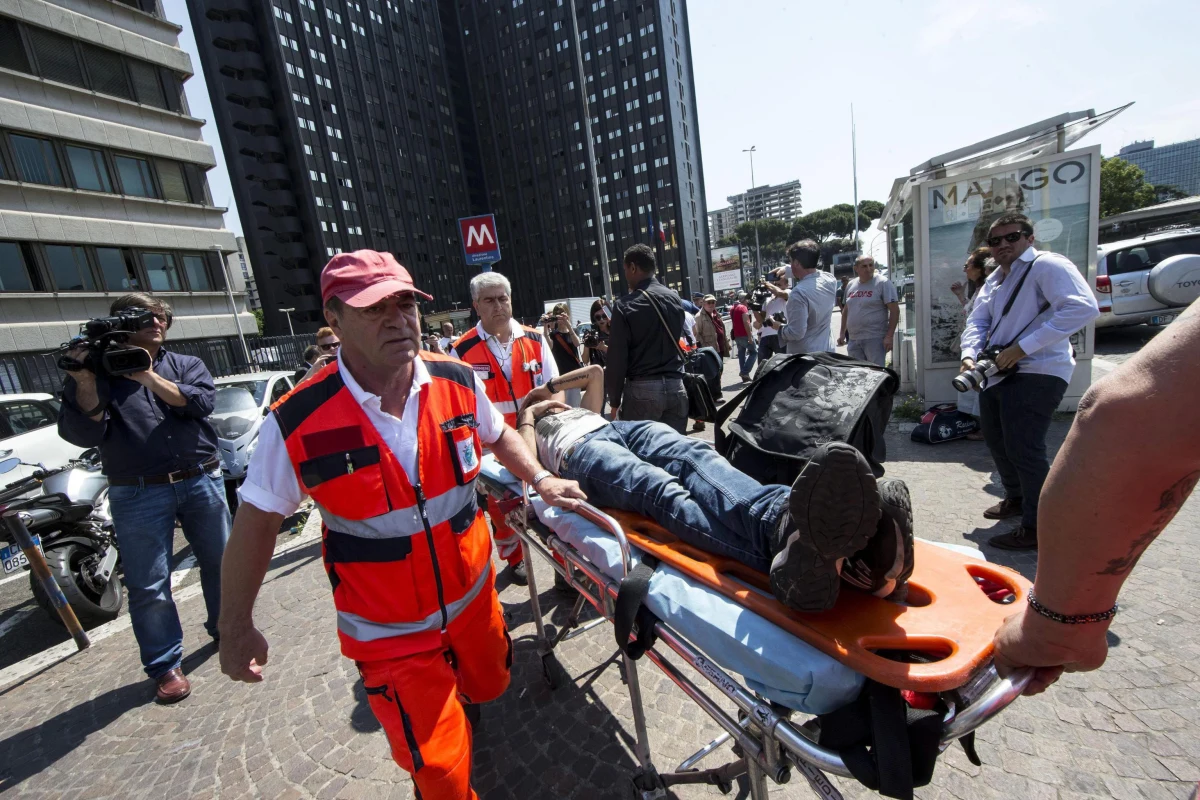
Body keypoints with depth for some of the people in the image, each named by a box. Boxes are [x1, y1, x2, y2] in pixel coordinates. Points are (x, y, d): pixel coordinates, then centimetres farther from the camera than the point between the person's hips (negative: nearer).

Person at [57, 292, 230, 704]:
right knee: (149, 586, 3)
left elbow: (200, 401, -10)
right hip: (139, 493, -1)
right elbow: (82, 434, -6)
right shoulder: (95, 373, 5)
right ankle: (165, 666, 18)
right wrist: (86, 384, -17)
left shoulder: (186, 364, 10)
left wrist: (149, 378, -19)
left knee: (220, 562, 13)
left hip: (201, 481, 2)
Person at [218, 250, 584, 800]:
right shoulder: (298, 422, -20)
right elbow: (257, 519, -6)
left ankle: (459, 696, 64)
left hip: (471, 596, 4)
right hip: (388, 630, -3)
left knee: (490, 685, 30)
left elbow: (497, 434, 7)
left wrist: (541, 480, -6)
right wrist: (237, 626, 1)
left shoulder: (458, 382, -12)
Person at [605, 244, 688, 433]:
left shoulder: (625, 305, -9)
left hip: (642, 389, -4)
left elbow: (617, 357, -9)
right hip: (675, 386, 5)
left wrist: (614, 400, -2)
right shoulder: (675, 298, 7)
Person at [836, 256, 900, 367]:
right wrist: (842, 333, 18)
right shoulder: (850, 285, 11)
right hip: (853, 340, 6)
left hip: (875, 339, -5)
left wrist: (889, 336, -17)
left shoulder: (883, 283, -5)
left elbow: (894, 310, -9)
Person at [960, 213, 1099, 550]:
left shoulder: (1047, 265, -10)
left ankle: (1037, 529, 0)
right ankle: (1016, 498, 41)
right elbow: (977, 322, 11)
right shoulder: (993, 281, 17)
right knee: (997, 441, 20)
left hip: (1036, 373, -9)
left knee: (1023, 448, -12)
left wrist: (1021, 347, -26)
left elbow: (1083, 307, -23)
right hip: (997, 373, 9)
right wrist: (970, 355, -9)